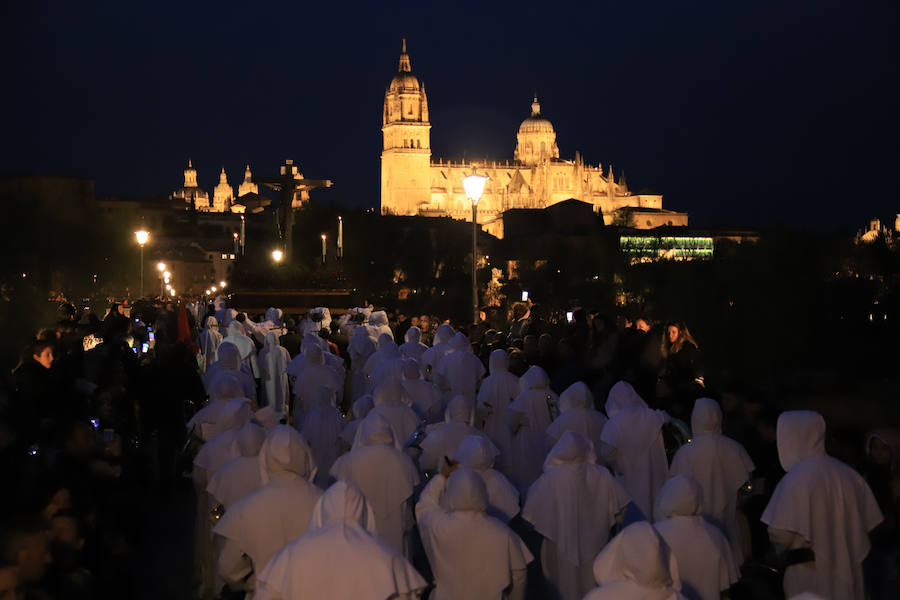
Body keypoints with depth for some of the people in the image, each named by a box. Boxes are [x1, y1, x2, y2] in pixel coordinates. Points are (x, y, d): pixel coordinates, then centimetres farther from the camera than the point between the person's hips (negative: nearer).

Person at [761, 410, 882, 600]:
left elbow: (780, 536, -21)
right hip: (848, 577, 6)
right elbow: (870, 521, 7)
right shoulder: (848, 473, 2)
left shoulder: (797, 479, -17)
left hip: (810, 579, -6)